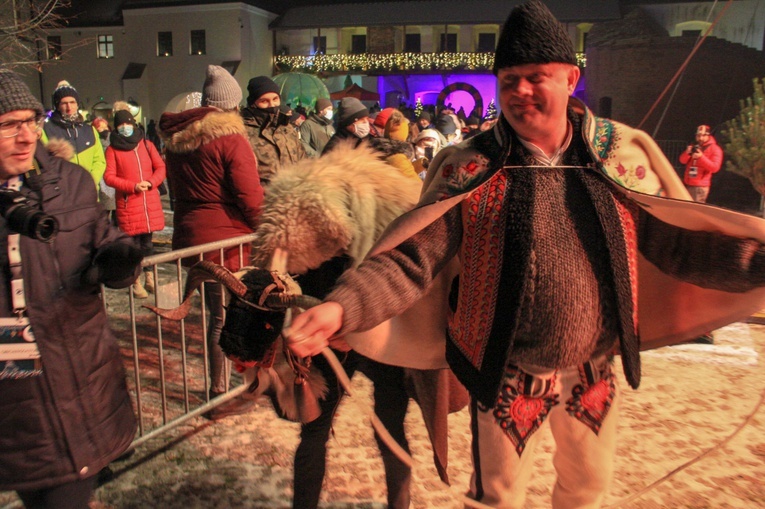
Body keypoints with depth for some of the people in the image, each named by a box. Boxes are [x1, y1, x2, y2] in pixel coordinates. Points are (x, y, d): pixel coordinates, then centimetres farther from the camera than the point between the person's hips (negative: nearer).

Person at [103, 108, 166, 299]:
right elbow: (109, 176, -4)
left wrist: (151, 182, -10)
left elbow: (160, 167, 8)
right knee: (133, 242, -1)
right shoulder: (112, 149, 2)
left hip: (150, 202, 3)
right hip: (128, 203, -3)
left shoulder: (146, 144, 11)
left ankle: (150, 278, 19)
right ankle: (136, 282, 8)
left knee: (147, 241, 10)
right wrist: (133, 186, -14)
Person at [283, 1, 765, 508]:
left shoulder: (623, 157, -6)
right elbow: (409, 259, -19)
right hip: (506, 378, -2)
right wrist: (340, 308, -34)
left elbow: (681, 243, -2)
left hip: (595, 373, 3)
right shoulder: (469, 170, -14)